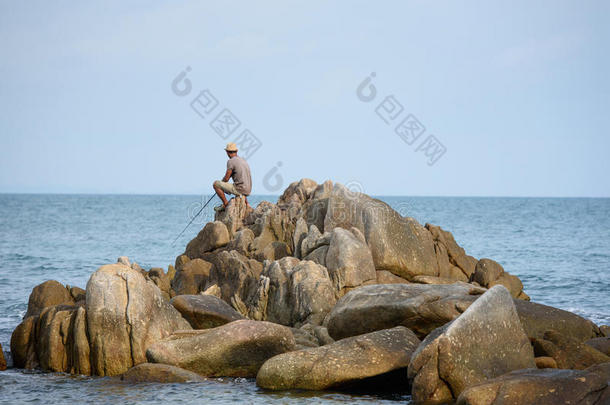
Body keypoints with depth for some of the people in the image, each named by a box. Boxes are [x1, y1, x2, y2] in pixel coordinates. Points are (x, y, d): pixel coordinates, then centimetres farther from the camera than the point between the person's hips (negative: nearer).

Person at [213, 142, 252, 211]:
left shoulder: (231, 161, -11)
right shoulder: (243, 160, 15)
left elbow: (226, 179, -10)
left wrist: (221, 182, 12)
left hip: (239, 189, -8)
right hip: (247, 191, 8)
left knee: (216, 184, -2)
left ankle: (225, 204, 2)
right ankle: (245, 202, 22)